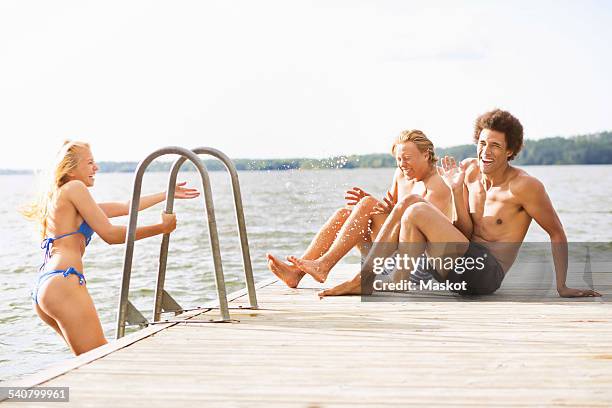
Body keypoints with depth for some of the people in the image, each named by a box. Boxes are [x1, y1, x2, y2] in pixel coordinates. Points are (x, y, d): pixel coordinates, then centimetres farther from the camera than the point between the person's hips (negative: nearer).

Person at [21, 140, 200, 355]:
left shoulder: (59, 196, 27)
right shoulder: (74, 188, -1)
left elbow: (124, 208, 29)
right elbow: (110, 235, -6)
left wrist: (167, 194, 33)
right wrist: (161, 227, 1)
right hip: (63, 283, -10)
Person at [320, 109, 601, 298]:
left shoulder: (524, 186, -10)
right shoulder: (468, 169, 7)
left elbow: (557, 234, -2)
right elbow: (466, 233, 5)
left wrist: (562, 287, -3)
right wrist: (457, 191, -8)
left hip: (487, 272, -7)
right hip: (461, 264, 7)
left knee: (416, 212, -19)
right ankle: (364, 278, -8)